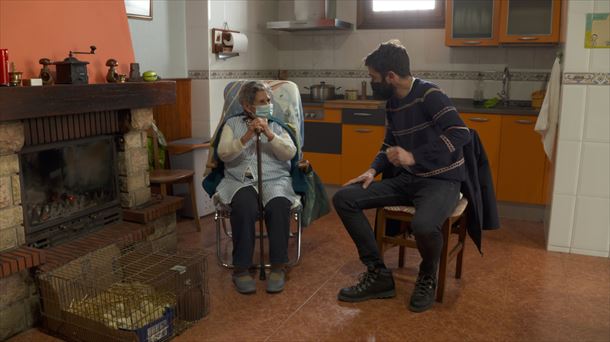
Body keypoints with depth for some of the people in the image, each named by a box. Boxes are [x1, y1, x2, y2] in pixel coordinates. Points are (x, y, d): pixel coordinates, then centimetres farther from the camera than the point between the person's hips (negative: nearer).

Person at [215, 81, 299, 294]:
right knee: (245, 207, -36)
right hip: (240, 181, -1)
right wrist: (247, 136, -13)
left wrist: (269, 134, -11)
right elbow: (224, 154, 0)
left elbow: (290, 153, 2)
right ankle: (241, 269, -24)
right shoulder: (232, 124, 15)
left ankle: (278, 267, -22)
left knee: (279, 206, -34)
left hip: (274, 180, 1)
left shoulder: (277, 126, 19)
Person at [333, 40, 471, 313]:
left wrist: (414, 157, -30)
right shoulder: (392, 102, 7)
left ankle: (427, 279, -3)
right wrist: (373, 170, 3)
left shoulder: (429, 95, -15)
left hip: (441, 181, -7)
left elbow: (460, 133, -27)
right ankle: (379, 275, -2)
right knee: (344, 198, -6)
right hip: (407, 180, 8)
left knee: (423, 225, -39)